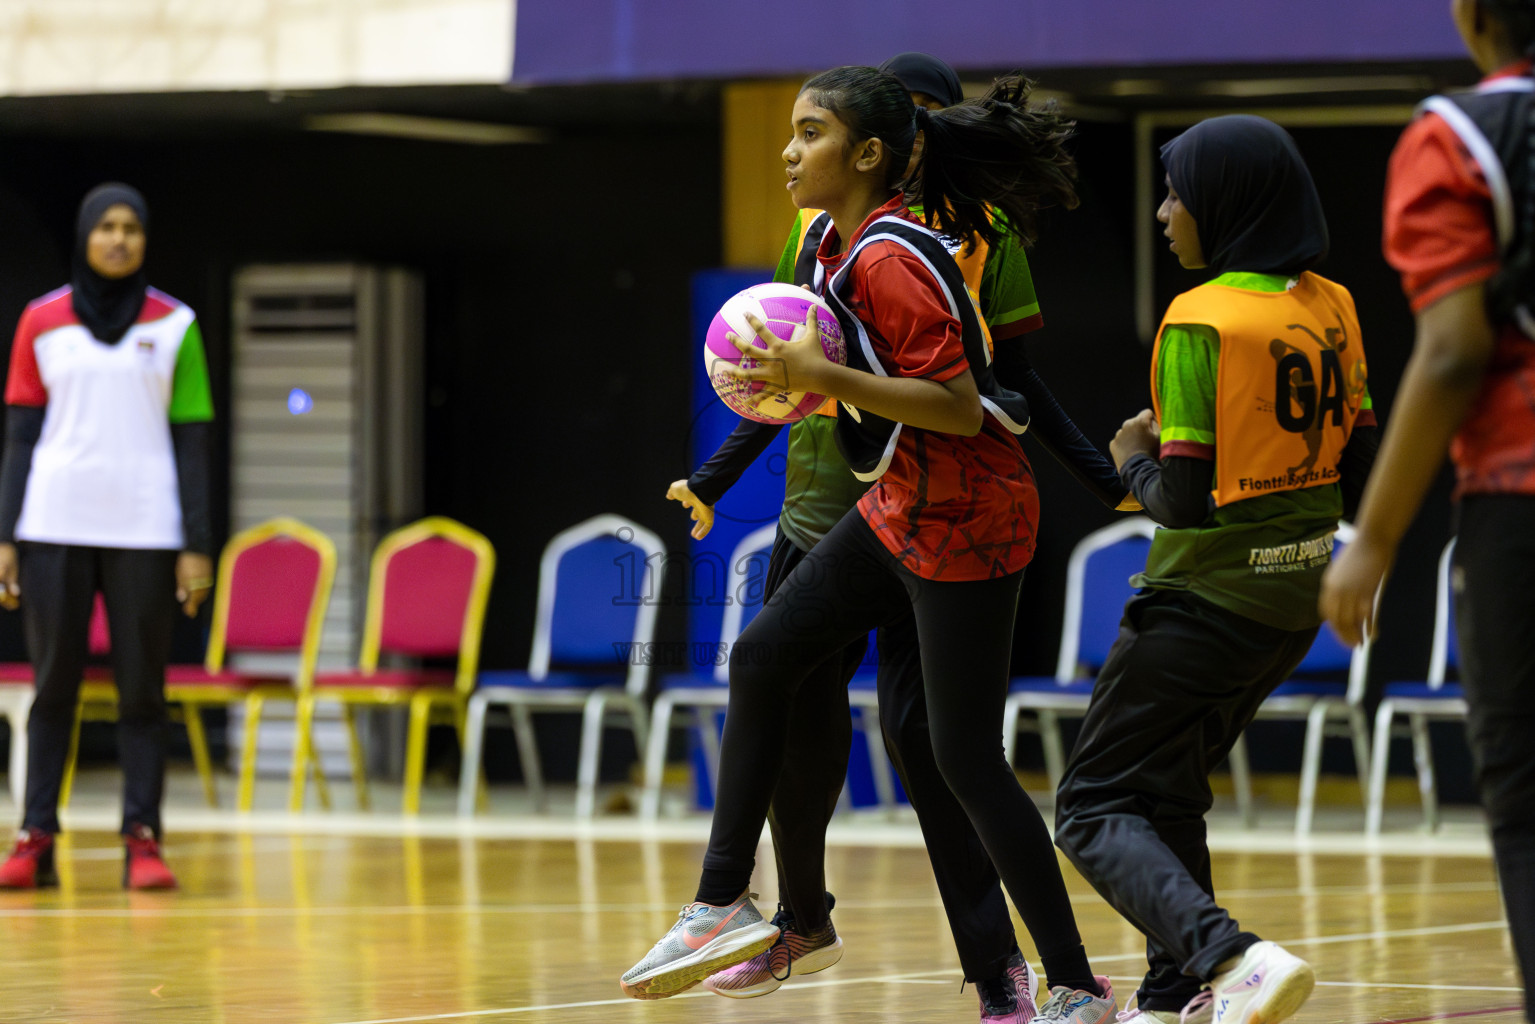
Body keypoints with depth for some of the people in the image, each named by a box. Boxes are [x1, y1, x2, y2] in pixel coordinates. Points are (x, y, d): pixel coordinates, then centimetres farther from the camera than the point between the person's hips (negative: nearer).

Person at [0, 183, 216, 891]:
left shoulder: (173, 326, 6)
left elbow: (192, 442, 5)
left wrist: (197, 546, -1)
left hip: (144, 531, 0)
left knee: (142, 690, -1)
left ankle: (142, 842, 0)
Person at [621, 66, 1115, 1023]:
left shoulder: (889, 259, -22)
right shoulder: (842, 246, 7)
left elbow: (959, 407, -26)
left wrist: (825, 377, -29)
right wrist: (801, 380, 7)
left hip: (962, 524, -10)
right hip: (900, 507, 10)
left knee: (967, 758, -6)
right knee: (762, 659, 11)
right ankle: (725, 904, 20)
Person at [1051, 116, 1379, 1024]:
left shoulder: (1201, 321, -18)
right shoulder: (1331, 309, 3)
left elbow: (1184, 501, -20)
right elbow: (1360, 478, 7)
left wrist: (1136, 461, 0)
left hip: (1208, 600, -8)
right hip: (1298, 603, 8)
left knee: (1097, 808, -2)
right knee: (1166, 792, 24)